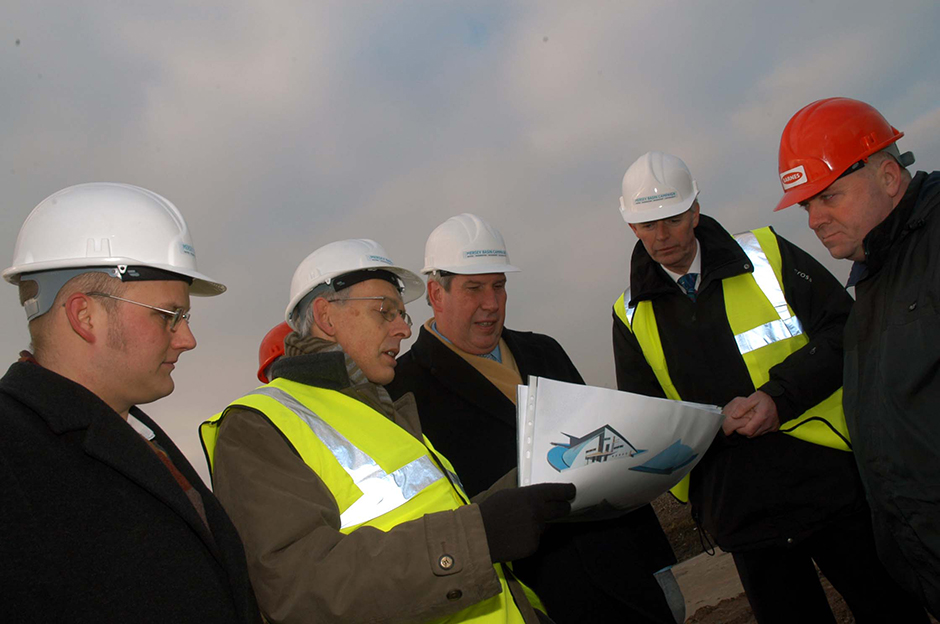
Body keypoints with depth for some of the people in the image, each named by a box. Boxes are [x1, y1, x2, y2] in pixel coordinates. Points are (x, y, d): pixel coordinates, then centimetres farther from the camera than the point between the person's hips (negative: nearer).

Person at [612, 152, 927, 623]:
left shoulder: (766, 254, 0)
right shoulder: (631, 314, 2)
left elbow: (845, 331, -3)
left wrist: (781, 397, -18)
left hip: (828, 475, -1)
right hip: (740, 508, 1)